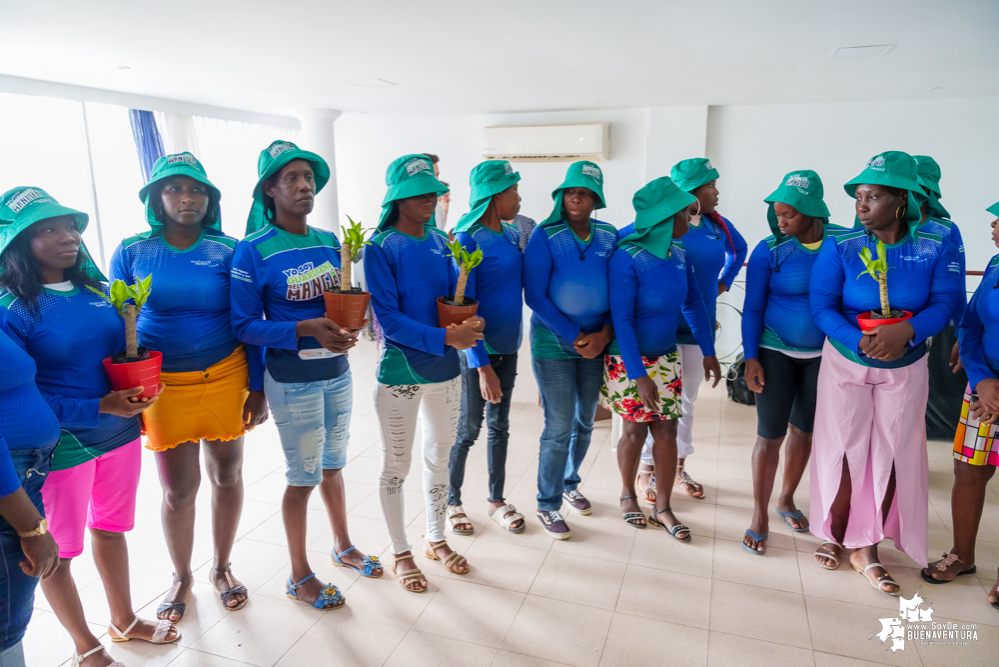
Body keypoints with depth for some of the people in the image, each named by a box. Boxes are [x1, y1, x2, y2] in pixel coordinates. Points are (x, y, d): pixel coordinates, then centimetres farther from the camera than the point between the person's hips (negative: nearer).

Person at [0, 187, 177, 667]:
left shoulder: (96, 289, 1)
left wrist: (139, 395, -7)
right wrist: (100, 406, -25)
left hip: (120, 434, 6)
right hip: (61, 448, -5)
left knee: (110, 528, 22)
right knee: (56, 553, 12)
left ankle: (124, 621, 42)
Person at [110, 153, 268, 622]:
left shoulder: (228, 252, -1)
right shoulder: (132, 252, 1)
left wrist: (257, 388, -1)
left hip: (225, 377, 0)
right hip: (163, 385, 0)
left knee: (226, 476, 11)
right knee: (178, 490, 6)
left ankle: (221, 567, 34)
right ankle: (181, 576, 33)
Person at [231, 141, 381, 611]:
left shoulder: (330, 242, 4)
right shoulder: (252, 250, -12)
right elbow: (245, 325, -13)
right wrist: (306, 330, -25)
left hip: (337, 372, 5)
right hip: (292, 381, -5)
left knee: (332, 466, 20)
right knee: (303, 477, 7)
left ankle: (343, 547, 42)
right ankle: (300, 576, 28)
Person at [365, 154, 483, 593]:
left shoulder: (441, 241, 4)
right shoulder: (381, 248, -11)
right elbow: (388, 317, -17)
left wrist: (468, 323, -13)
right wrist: (445, 338, -25)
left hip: (445, 370, 5)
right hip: (400, 372, -5)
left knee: (439, 458, 18)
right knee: (396, 465, 10)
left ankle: (436, 540, 39)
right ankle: (400, 552, 30)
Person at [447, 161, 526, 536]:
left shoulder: (512, 235, 6)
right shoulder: (468, 239, -16)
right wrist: (482, 365, -22)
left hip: (507, 346, 7)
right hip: (478, 350, -6)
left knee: (499, 426, 16)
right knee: (469, 430, 7)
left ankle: (497, 501, 33)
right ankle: (452, 502, 28)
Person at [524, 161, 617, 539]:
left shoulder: (609, 237, 2)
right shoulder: (545, 236, -9)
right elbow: (534, 296, -13)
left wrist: (604, 334, -11)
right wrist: (574, 337, -16)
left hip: (596, 343, 5)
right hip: (553, 344, -4)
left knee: (585, 422, 16)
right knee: (559, 429, -1)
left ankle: (569, 484, 41)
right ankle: (548, 506, 18)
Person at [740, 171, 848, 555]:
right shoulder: (769, 251, -9)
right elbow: (752, 308, -6)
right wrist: (751, 358, -11)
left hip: (823, 353, 3)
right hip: (775, 352, -3)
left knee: (804, 429, 15)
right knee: (770, 434, -1)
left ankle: (786, 499, 36)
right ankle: (760, 515, 15)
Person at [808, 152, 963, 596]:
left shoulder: (937, 247, -9)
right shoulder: (841, 247, -12)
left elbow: (945, 304, -12)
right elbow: (822, 307, -15)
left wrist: (907, 331, -31)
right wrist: (860, 342, -30)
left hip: (905, 368, 1)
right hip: (846, 362, -1)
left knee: (890, 458, 7)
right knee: (844, 451, 6)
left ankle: (866, 551, 24)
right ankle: (836, 536, 29)